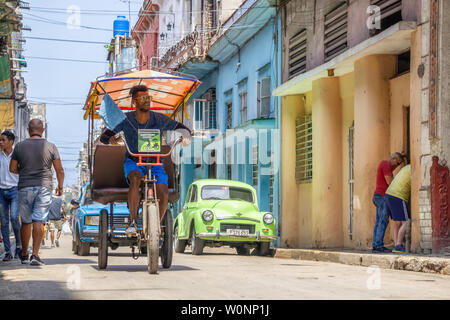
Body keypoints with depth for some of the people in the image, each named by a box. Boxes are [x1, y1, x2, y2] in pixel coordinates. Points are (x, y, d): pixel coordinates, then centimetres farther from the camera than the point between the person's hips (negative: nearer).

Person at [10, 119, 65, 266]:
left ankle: (24, 254, 22)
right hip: (44, 187, -1)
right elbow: (60, 170, 1)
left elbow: (13, 168, 6)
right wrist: (60, 187, 14)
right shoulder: (50, 147, -2)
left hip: (25, 187, 1)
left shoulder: (20, 146, 1)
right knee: (38, 221, -6)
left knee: (26, 222, 12)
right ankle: (35, 255, -16)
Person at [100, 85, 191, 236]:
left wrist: (186, 136, -24)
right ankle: (133, 222, -34)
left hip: (155, 162, 1)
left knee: (163, 192, -22)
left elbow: (182, 128, 1)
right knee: (135, 179, -37)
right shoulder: (126, 120, -10)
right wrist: (111, 139, -36)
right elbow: (104, 137, -11)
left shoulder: (158, 119, -8)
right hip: (133, 162, -1)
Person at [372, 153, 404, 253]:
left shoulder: (383, 165, 21)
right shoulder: (385, 165, -12)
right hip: (383, 196, -10)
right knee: (383, 221, -12)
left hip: (378, 197, 10)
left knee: (379, 222, 5)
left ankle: (375, 246, 0)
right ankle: (379, 245, -17)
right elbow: (390, 182, -16)